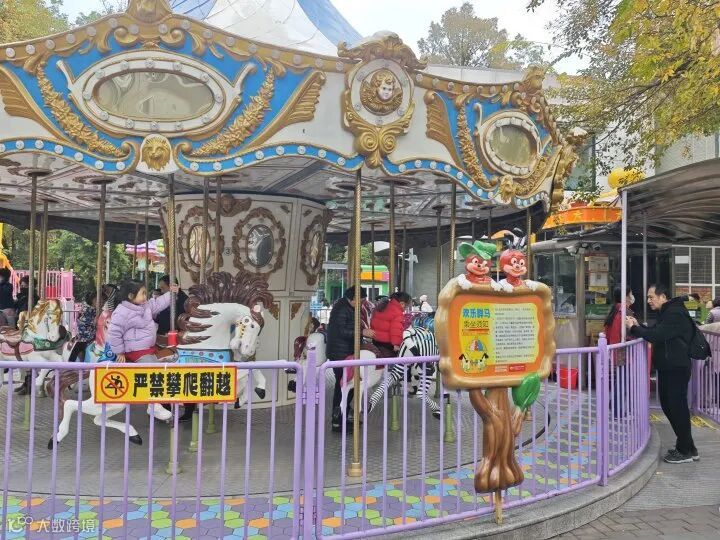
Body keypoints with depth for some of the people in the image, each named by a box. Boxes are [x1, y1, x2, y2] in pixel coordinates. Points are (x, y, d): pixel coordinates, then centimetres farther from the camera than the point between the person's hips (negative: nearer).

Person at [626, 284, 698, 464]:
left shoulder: (675, 314, -18)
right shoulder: (667, 312, 15)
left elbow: (656, 336, -24)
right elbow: (657, 334, 18)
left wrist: (634, 328, -13)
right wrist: (638, 327, 3)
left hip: (676, 369, -10)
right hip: (667, 368, 10)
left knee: (677, 407, -3)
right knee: (668, 405, 14)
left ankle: (686, 451, 8)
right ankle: (685, 446, 25)